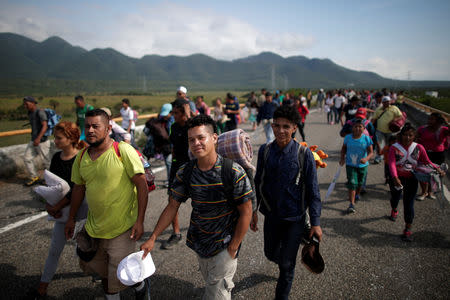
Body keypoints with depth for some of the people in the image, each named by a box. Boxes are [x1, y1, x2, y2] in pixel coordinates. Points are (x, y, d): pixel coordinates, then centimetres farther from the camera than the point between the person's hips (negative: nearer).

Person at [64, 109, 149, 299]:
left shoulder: (123, 151, -16)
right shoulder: (81, 157, 3)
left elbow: (141, 184, -16)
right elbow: (78, 188, 15)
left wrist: (140, 221, -19)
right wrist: (71, 219, 18)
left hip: (122, 228, -6)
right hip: (94, 227, 6)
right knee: (103, 271, 19)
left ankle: (140, 284, 36)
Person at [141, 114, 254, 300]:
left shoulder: (233, 172, -20)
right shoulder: (185, 173, -8)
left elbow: (246, 212, -14)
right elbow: (172, 206, 1)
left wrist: (232, 249, -13)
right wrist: (152, 238, -2)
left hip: (225, 244, -4)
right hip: (198, 243, 5)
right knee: (210, 283, 23)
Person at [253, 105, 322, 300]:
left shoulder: (304, 153, -15)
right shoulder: (265, 150, -6)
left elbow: (313, 190, -10)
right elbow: (258, 182, 4)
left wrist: (315, 222, -10)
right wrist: (253, 211, 7)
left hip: (294, 218, -3)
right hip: (271, 214, 4)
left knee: (287, 264, 5)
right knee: (270, 253, 22)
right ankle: (285, 267, 57)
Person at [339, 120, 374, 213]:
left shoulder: (366, 139, -8)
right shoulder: (348, 138, -4)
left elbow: (371, 152, -9)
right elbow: (344, 148, 10)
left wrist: (366, 158, -29)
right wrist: (342, 158, -5)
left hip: (362, 165, 1)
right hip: (350, 164, -1)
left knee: (360, 183, 18)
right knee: (352, 183, -10)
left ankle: (357, 194, 50)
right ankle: (352, 204, -6)